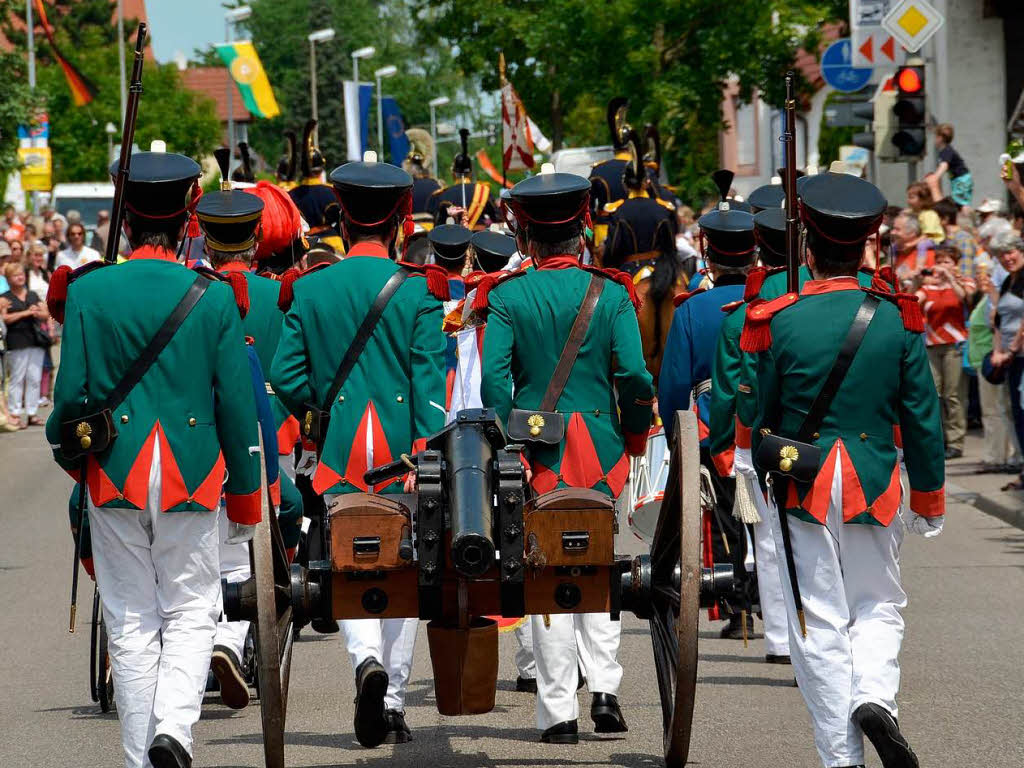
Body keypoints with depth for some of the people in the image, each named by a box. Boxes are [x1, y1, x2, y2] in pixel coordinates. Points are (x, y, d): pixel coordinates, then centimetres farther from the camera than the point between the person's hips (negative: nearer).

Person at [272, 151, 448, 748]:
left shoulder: (309, 290, 1)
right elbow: (431, 380, -10)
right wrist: (428, 454, -11)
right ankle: (393, 705, 12)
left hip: (340, 452, 1)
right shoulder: (419, 290, -4)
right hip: (403, 451, 0)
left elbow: (286, 376, 0)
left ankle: (367, 657, -24)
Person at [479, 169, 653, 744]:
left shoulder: (506, 296, -4)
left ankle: (559, 712, 2)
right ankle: (605, 688, 3)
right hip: (602, 447, 1)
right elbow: (635, 376, -8)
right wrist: (635, 438, 7)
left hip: (539, 452, -1)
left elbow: (493, 379, -10)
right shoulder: (611, 293, -3)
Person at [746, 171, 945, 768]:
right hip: (876, 485, 1)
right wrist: (929, 499, 13)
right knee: (878, 605, 17)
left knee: (820, 623, 4)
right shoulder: (897, 319, -4)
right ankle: (876, 696, -11)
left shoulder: (779, 322, -7)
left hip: (803, 489, -1)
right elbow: (923, 418, 1)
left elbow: (761, 417, 2)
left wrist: (768, 472, 22)